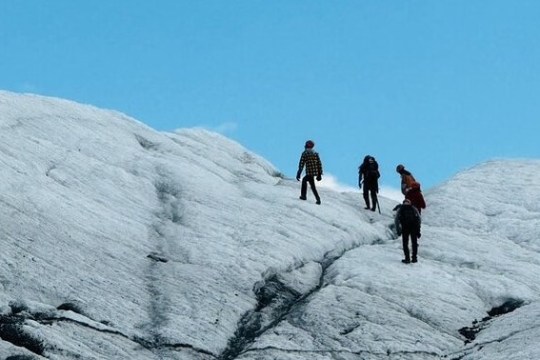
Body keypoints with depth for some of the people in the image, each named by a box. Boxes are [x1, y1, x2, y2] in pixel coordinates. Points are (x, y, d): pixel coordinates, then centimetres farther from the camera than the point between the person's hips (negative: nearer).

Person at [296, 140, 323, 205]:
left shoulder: (304, 153, -3)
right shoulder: (315, 153, 11)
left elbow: (301, 164, -7)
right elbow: (319, 164, 10)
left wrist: (299, 174, -4)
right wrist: (320, 174, 14)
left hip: (309, 173, -6)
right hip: (316, 172, 6)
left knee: (313, 186, 1)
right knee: (304, 180, 22)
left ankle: (318, 199, -7)